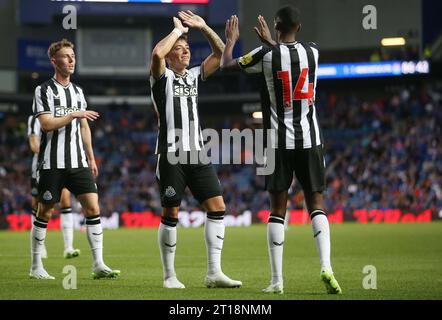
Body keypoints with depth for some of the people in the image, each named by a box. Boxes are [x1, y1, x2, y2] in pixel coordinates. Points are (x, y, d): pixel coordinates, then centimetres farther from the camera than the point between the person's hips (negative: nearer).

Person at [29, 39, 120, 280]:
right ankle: (36, 267, 13)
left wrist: (91, 159, 19)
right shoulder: (44, 90, -4)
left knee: (92, 207, -7)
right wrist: (73, 115, -21)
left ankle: (98, 265, -7)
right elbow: (46, 124, -14)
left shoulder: (77, 91, 15)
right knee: (45, 212, 2)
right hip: (51, 163, -5)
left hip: (78, 162, 5)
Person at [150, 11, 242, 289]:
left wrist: (203, 27, 6)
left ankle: (214, 272, -4)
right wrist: (178, 29, -9)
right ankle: (169, 276, 8)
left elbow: (221, 53, 14)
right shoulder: (162, 76, -1)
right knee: (171, 214, -2)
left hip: (197, 153, 5)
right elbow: (157, 53, -22)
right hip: (171, 154, -5)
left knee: (217, 206, -5)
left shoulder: (195, 75, 16)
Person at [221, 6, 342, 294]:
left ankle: (277, 280, 2)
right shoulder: (313, 51, 2)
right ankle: (326, 266, -15)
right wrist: (271, 42, 41)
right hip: (310, 140, 2)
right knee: (316, 205, 6)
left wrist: (230, 40, 27)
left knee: (277, 210, 5)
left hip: (280, 143, -1)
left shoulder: (266, 54, -6)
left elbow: (226, 65, 9)